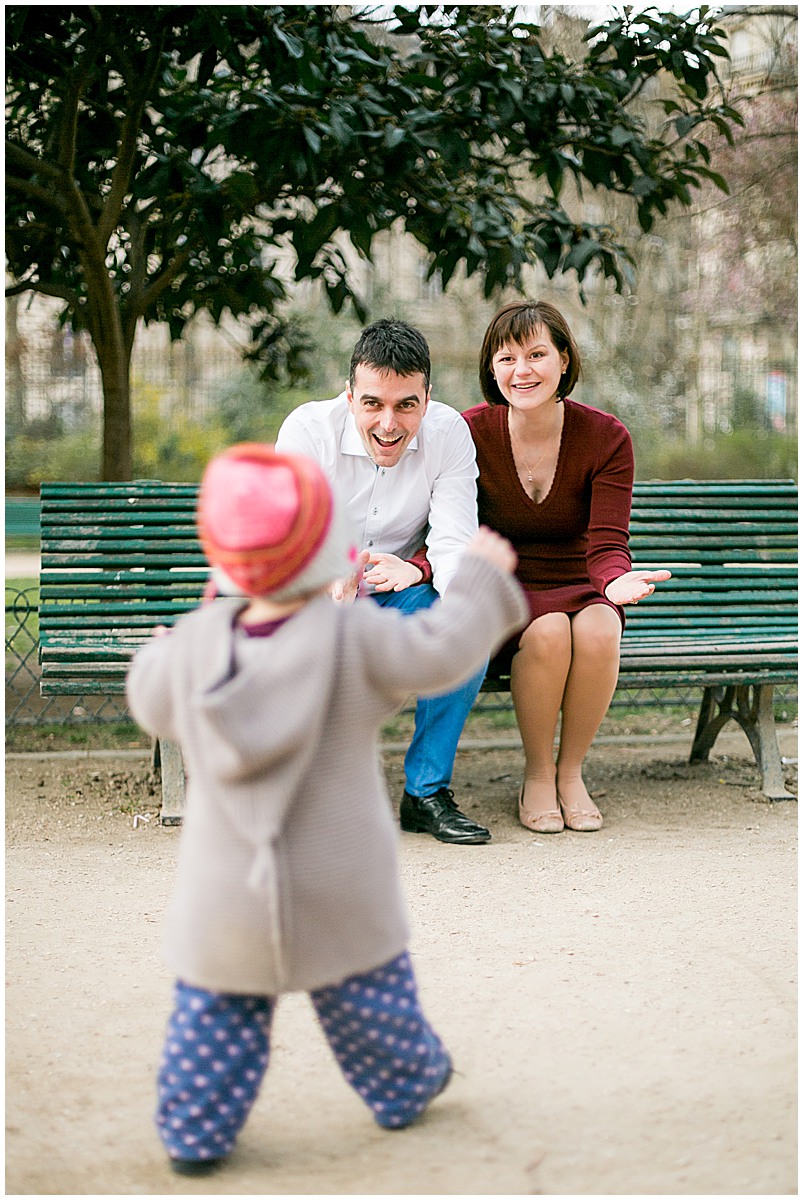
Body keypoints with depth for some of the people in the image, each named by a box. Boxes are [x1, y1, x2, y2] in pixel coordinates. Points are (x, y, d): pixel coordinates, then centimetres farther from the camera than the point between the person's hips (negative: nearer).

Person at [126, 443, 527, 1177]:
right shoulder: (352, 639, -20)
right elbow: (441, 650, -23)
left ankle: (196, 1133, 19)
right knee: (368, 996, 21)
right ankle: (405, 1086, 40)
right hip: (340, 895, -1)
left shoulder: (197, 641, -10)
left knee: (214, 1010, 15)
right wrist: (482, 576, -8)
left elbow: (150, 701, 8)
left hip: (226, 893, 1)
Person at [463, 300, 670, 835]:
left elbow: (606, 544, -13)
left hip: (580, 590, 1)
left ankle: (571, 771, -11)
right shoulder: (470, 433, -8)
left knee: (597, 630, -34)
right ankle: (537, 776, -12)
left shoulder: (607, 437, -7)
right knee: (548, 631, -35)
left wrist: (616, 580, -38)